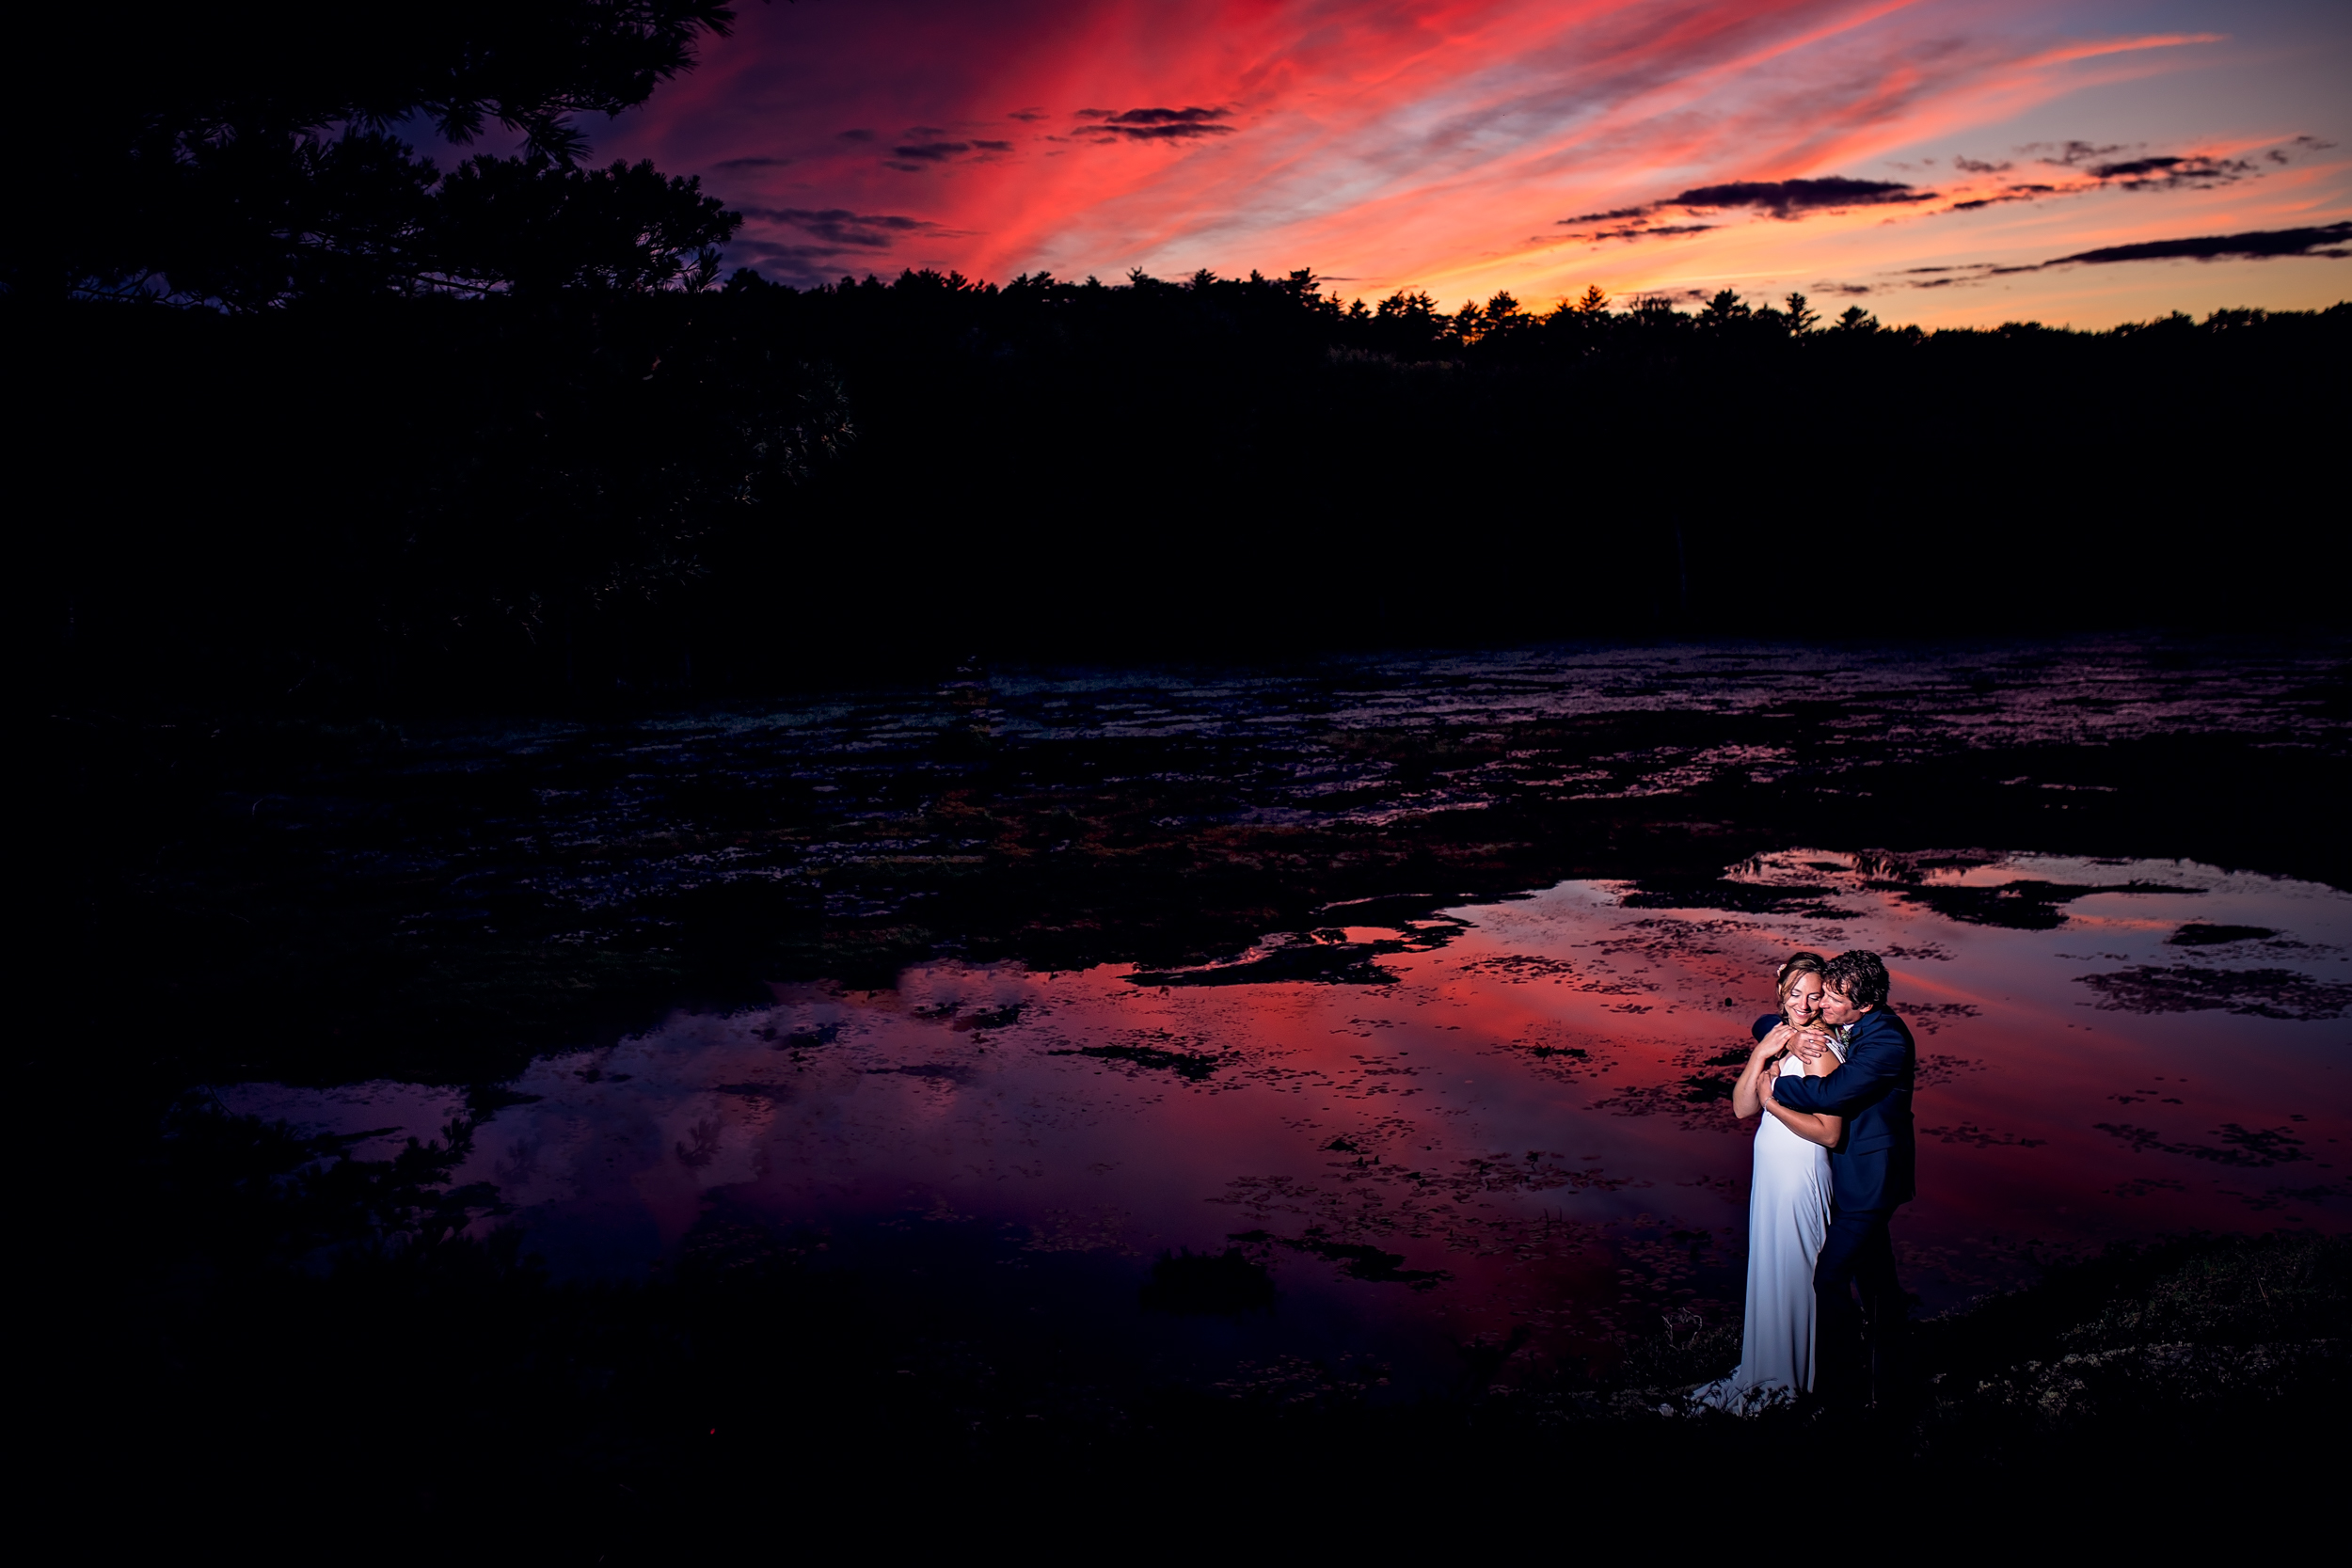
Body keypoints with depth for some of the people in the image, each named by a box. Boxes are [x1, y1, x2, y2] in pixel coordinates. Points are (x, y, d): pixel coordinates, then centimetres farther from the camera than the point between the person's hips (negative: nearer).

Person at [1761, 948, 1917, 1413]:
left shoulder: (1887, 1041, -24)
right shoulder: (1832, 1024, 2)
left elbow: (1835, 1092, -31)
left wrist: (1776, 1088, -19)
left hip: (1868, 1178, -9)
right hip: (1852, 1171, 9)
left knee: (1831, 1278, -8)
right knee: (1875, 1274, 20)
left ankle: (1845, 1386, 5)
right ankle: (1884, 1373, 35)